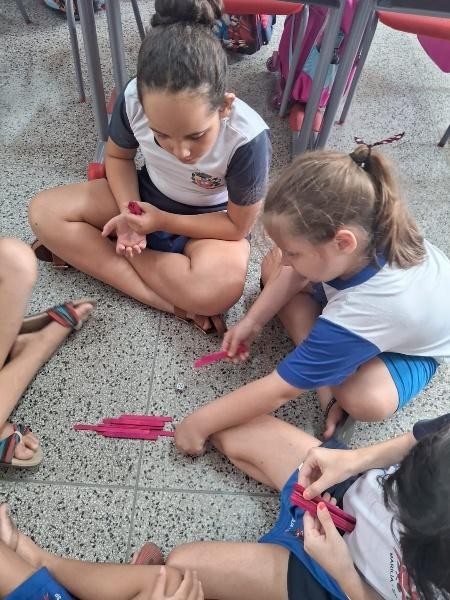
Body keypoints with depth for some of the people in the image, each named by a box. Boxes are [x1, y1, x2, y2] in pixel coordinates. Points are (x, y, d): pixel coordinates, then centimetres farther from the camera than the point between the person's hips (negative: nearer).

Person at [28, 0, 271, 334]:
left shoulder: (248, 138, -32)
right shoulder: (135, 99, -24)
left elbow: (238, 226, -19)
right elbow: (118, 156, -3)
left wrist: (163, 221, -23)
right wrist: (128, 213, -20)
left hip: (211, 220, -4)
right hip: (147, 196, 4)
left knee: (220, 290, -36)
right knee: (45, 213, -14)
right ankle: (174, 303, -19)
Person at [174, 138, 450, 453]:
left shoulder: (354, 320, -45)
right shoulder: (361, 227, -30)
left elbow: (280, 389, -36)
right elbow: (294, 272, -8)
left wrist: (200, 423, -26)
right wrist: (252, 321, -13)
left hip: (412, 348, -7)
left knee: (366, 400, -39)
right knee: (274, 269, -11)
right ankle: (328, 381, -9)